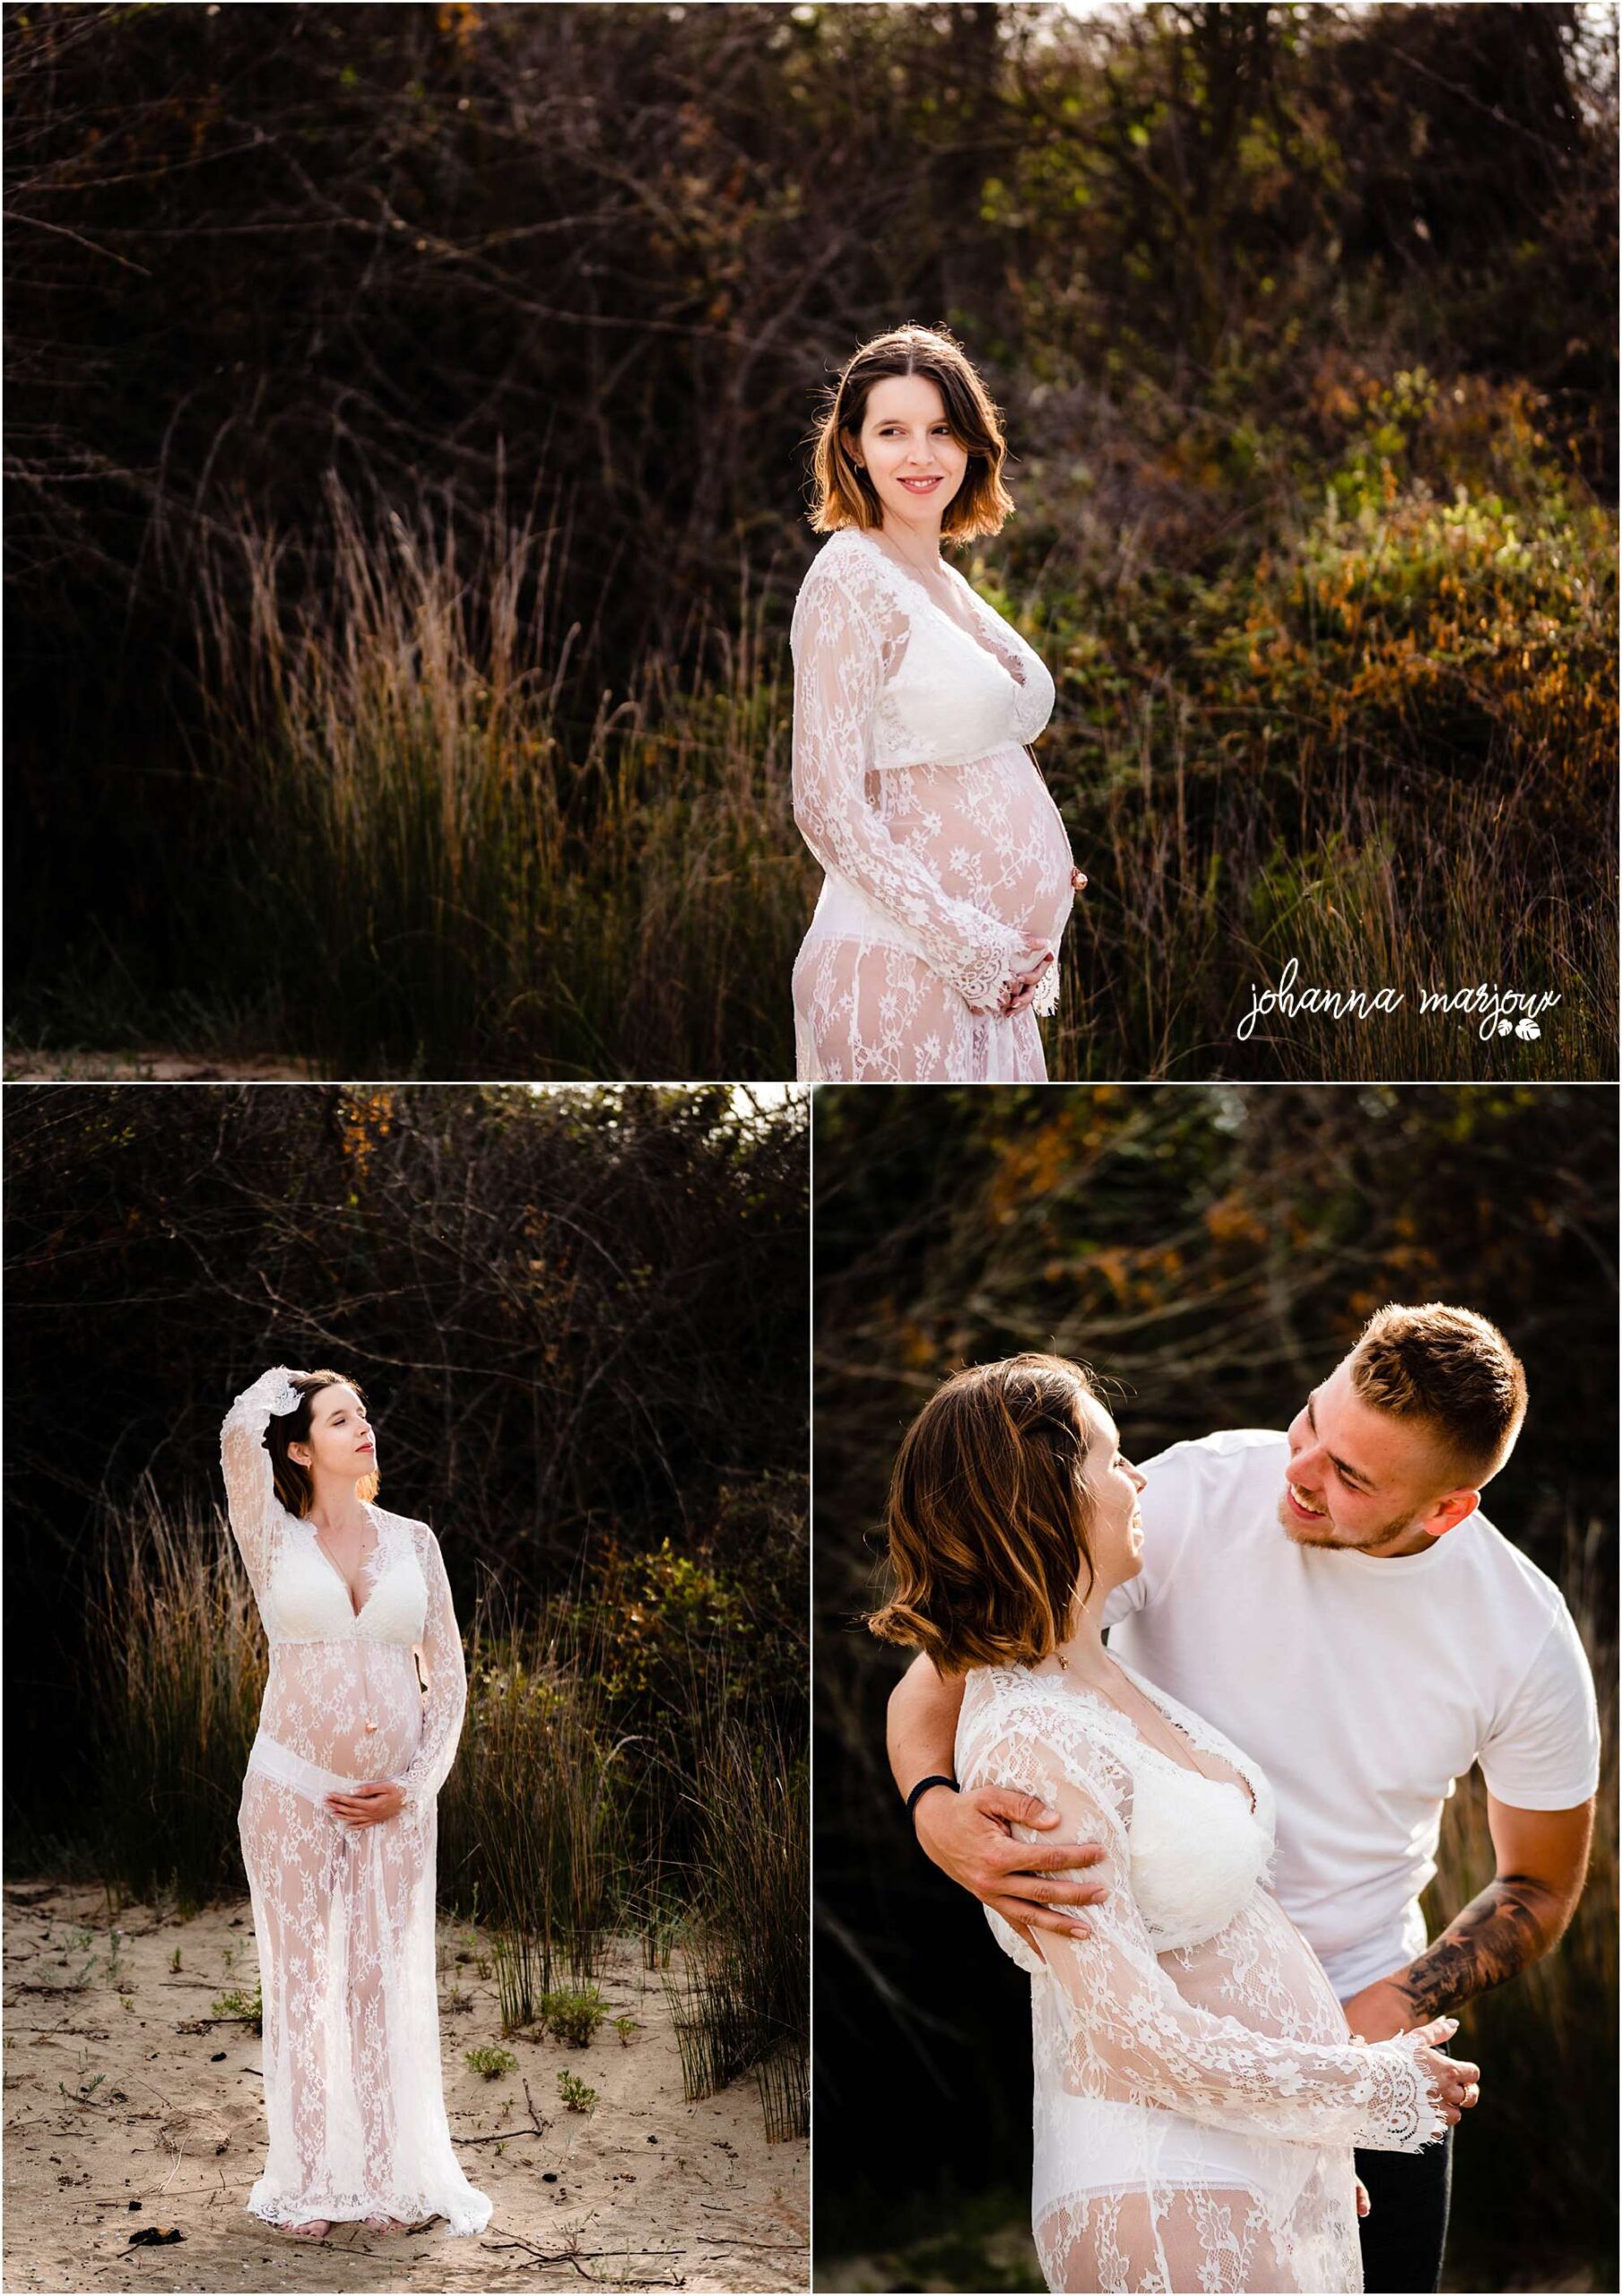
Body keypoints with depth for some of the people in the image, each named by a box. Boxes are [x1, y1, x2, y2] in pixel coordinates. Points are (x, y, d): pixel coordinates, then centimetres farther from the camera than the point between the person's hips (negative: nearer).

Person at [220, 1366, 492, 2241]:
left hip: (395, 1799, 2)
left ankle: (392, 2178, 14)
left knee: (386, 1985, 6)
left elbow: (448, 1676, 8)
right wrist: (290, 1382, 3)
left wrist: (416, 1785, -2)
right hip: (293, 1790, -2)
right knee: (301, 1983, 4)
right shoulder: (275, 1539, 1)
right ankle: (308, 2183, 12)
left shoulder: (413, 1540, 7)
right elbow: (242, 1428, -16)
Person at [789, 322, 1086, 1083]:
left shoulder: (947, 585, 14)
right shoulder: (850, 579, -10)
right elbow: (828, 809, -16)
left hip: (992, 966, 8)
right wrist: (971, 948, -18)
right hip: (901, 964, -8)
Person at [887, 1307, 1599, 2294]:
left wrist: (1387, 2014, -16)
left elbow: (1540, 1888, 1)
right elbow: (946, 1668, -18)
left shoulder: (1526, 1638, -14)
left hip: (1360, 2029, 1)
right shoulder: (1193, 1498, -20)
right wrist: (936, 1806, -40)